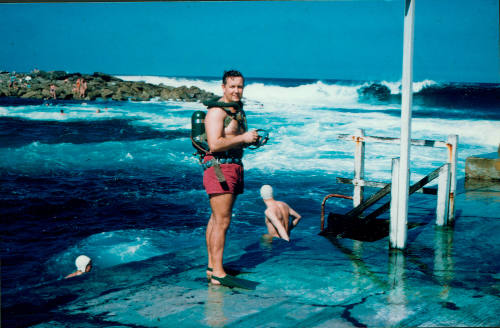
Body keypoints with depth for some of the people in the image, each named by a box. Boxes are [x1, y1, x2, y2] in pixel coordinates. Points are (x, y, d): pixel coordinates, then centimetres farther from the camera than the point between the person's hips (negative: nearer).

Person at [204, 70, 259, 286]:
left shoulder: (238, 109, 18)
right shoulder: (216, 110, -12)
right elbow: (215, 145, -22)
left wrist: (253, 139, 9)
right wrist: (244, 138, -17)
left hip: (234, 166, 10)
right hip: (219, 167, -9)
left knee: (216, 219, 13)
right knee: (222, 221, -11)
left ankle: (212, 267, 19)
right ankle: (218, 274, -8)